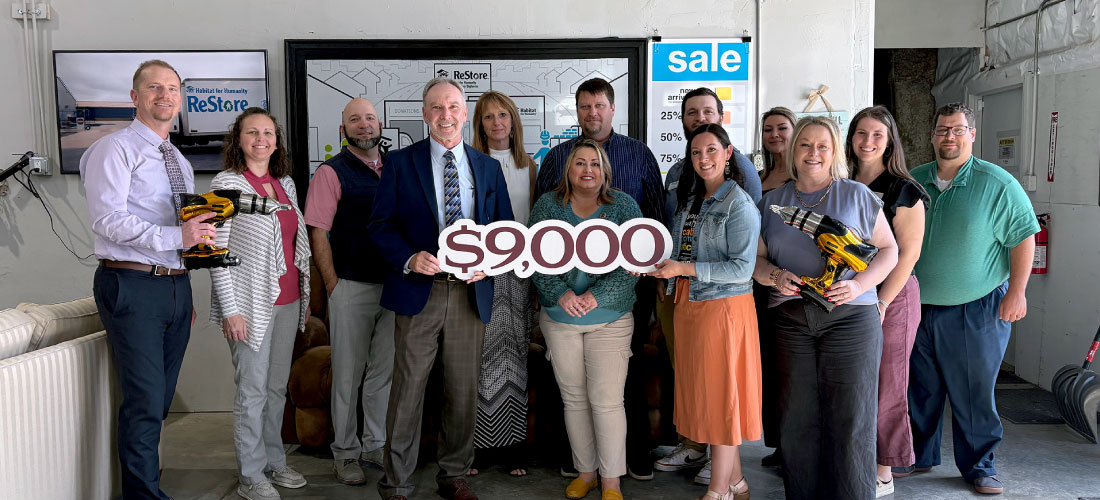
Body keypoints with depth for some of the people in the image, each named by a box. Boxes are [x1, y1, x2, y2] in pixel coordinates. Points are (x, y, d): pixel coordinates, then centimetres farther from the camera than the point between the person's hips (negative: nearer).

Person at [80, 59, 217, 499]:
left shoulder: (179, 161, 20)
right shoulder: (114, 149, -4)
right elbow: (108, 220, -16)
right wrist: (176, 236, -23)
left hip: (176, 287, 8)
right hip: (133, 286, -7)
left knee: (161, 399, 13)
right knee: (145, 402, -8)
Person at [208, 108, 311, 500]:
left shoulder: (285, 183, 11)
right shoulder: (227, 183, -7)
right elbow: (216, 251, -10)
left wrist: (305, 296, 15)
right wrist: (230, 309, -15)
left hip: (288, 302, 6)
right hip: (251, 303, -6)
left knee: (277, 387, 14)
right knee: (253, 391, 1)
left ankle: (274, 462, 28)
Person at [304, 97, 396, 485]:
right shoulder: (332, 172, -3)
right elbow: (317, 232, -7)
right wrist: (333, 285, -11)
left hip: (393, 286, 5)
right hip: (352, 288, -4)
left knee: (384, 371, 11)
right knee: (348, 374, 5)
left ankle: (376, 446, 25)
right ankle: (345, 453, 17)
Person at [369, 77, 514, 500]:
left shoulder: (488, 167, 10)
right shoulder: (401, 163, 3)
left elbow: (505, 227, 12)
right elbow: (380, 224, 1)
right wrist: (409, 258, -16)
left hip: (471, 292, 3)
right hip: (419, 291, -2)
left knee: (464, 391, 11)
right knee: (408, 390, 2)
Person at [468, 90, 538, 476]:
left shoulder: (528, 167, 11)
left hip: (519, 270, 3)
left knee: (515, 354, 5)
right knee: (480, 354, -3)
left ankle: (512, 443, 13)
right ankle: (476, 442, 7)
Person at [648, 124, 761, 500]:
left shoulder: (739, 205, -10)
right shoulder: (688, 199, 14)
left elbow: (742, 268, -16)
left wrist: (685, 268, -19)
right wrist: (654, 265, 2)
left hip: (723, 308, -8)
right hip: (687, 307, 8)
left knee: (721, 395, 0)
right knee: (700, 393, 12)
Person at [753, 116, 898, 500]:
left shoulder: (856, 195, 6)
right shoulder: (772, 202, 14)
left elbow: (889, 249, 7)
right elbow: (755, 257, 14)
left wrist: (859, 285, -10)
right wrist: (775, 276, -9)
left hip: (850, 315, -2)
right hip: (790, 319, 3)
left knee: (849, 418, -2)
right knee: (797, 418, 5)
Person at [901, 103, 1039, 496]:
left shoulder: (997, 184, -7)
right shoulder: (913, 181, 6)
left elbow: (1023, 236, -5)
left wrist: (1016, 292, -9)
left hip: (977, 310, -4)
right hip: (919, 308, 4)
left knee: (974, 393, 4)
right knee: (919, 389, 13)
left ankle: (978, 465, 19)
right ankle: (918, 456, 28)